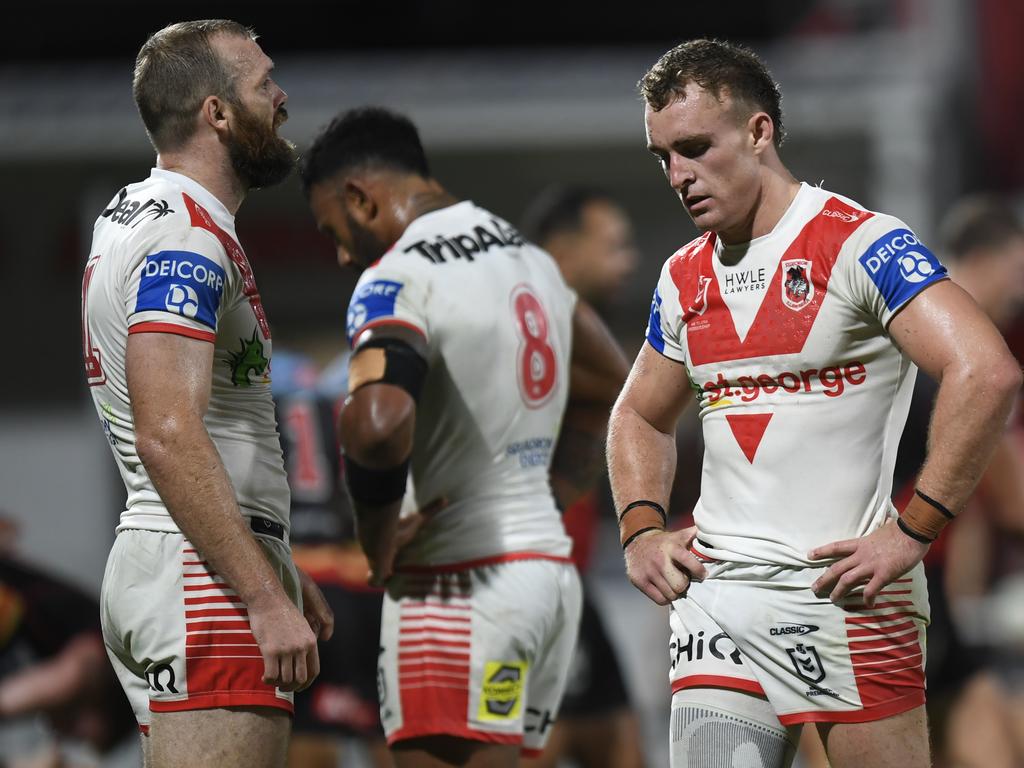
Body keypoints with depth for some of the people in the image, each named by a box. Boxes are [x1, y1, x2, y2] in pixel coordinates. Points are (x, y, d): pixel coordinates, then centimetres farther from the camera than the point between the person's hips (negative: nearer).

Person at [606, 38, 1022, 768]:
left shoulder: (859, 244, -8)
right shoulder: (683, 278, 14)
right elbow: (640, 416, 30)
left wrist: (913, 532, -18)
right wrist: (642, 529, 12)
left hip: (846, 591, -6)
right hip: (716, 593, 6)